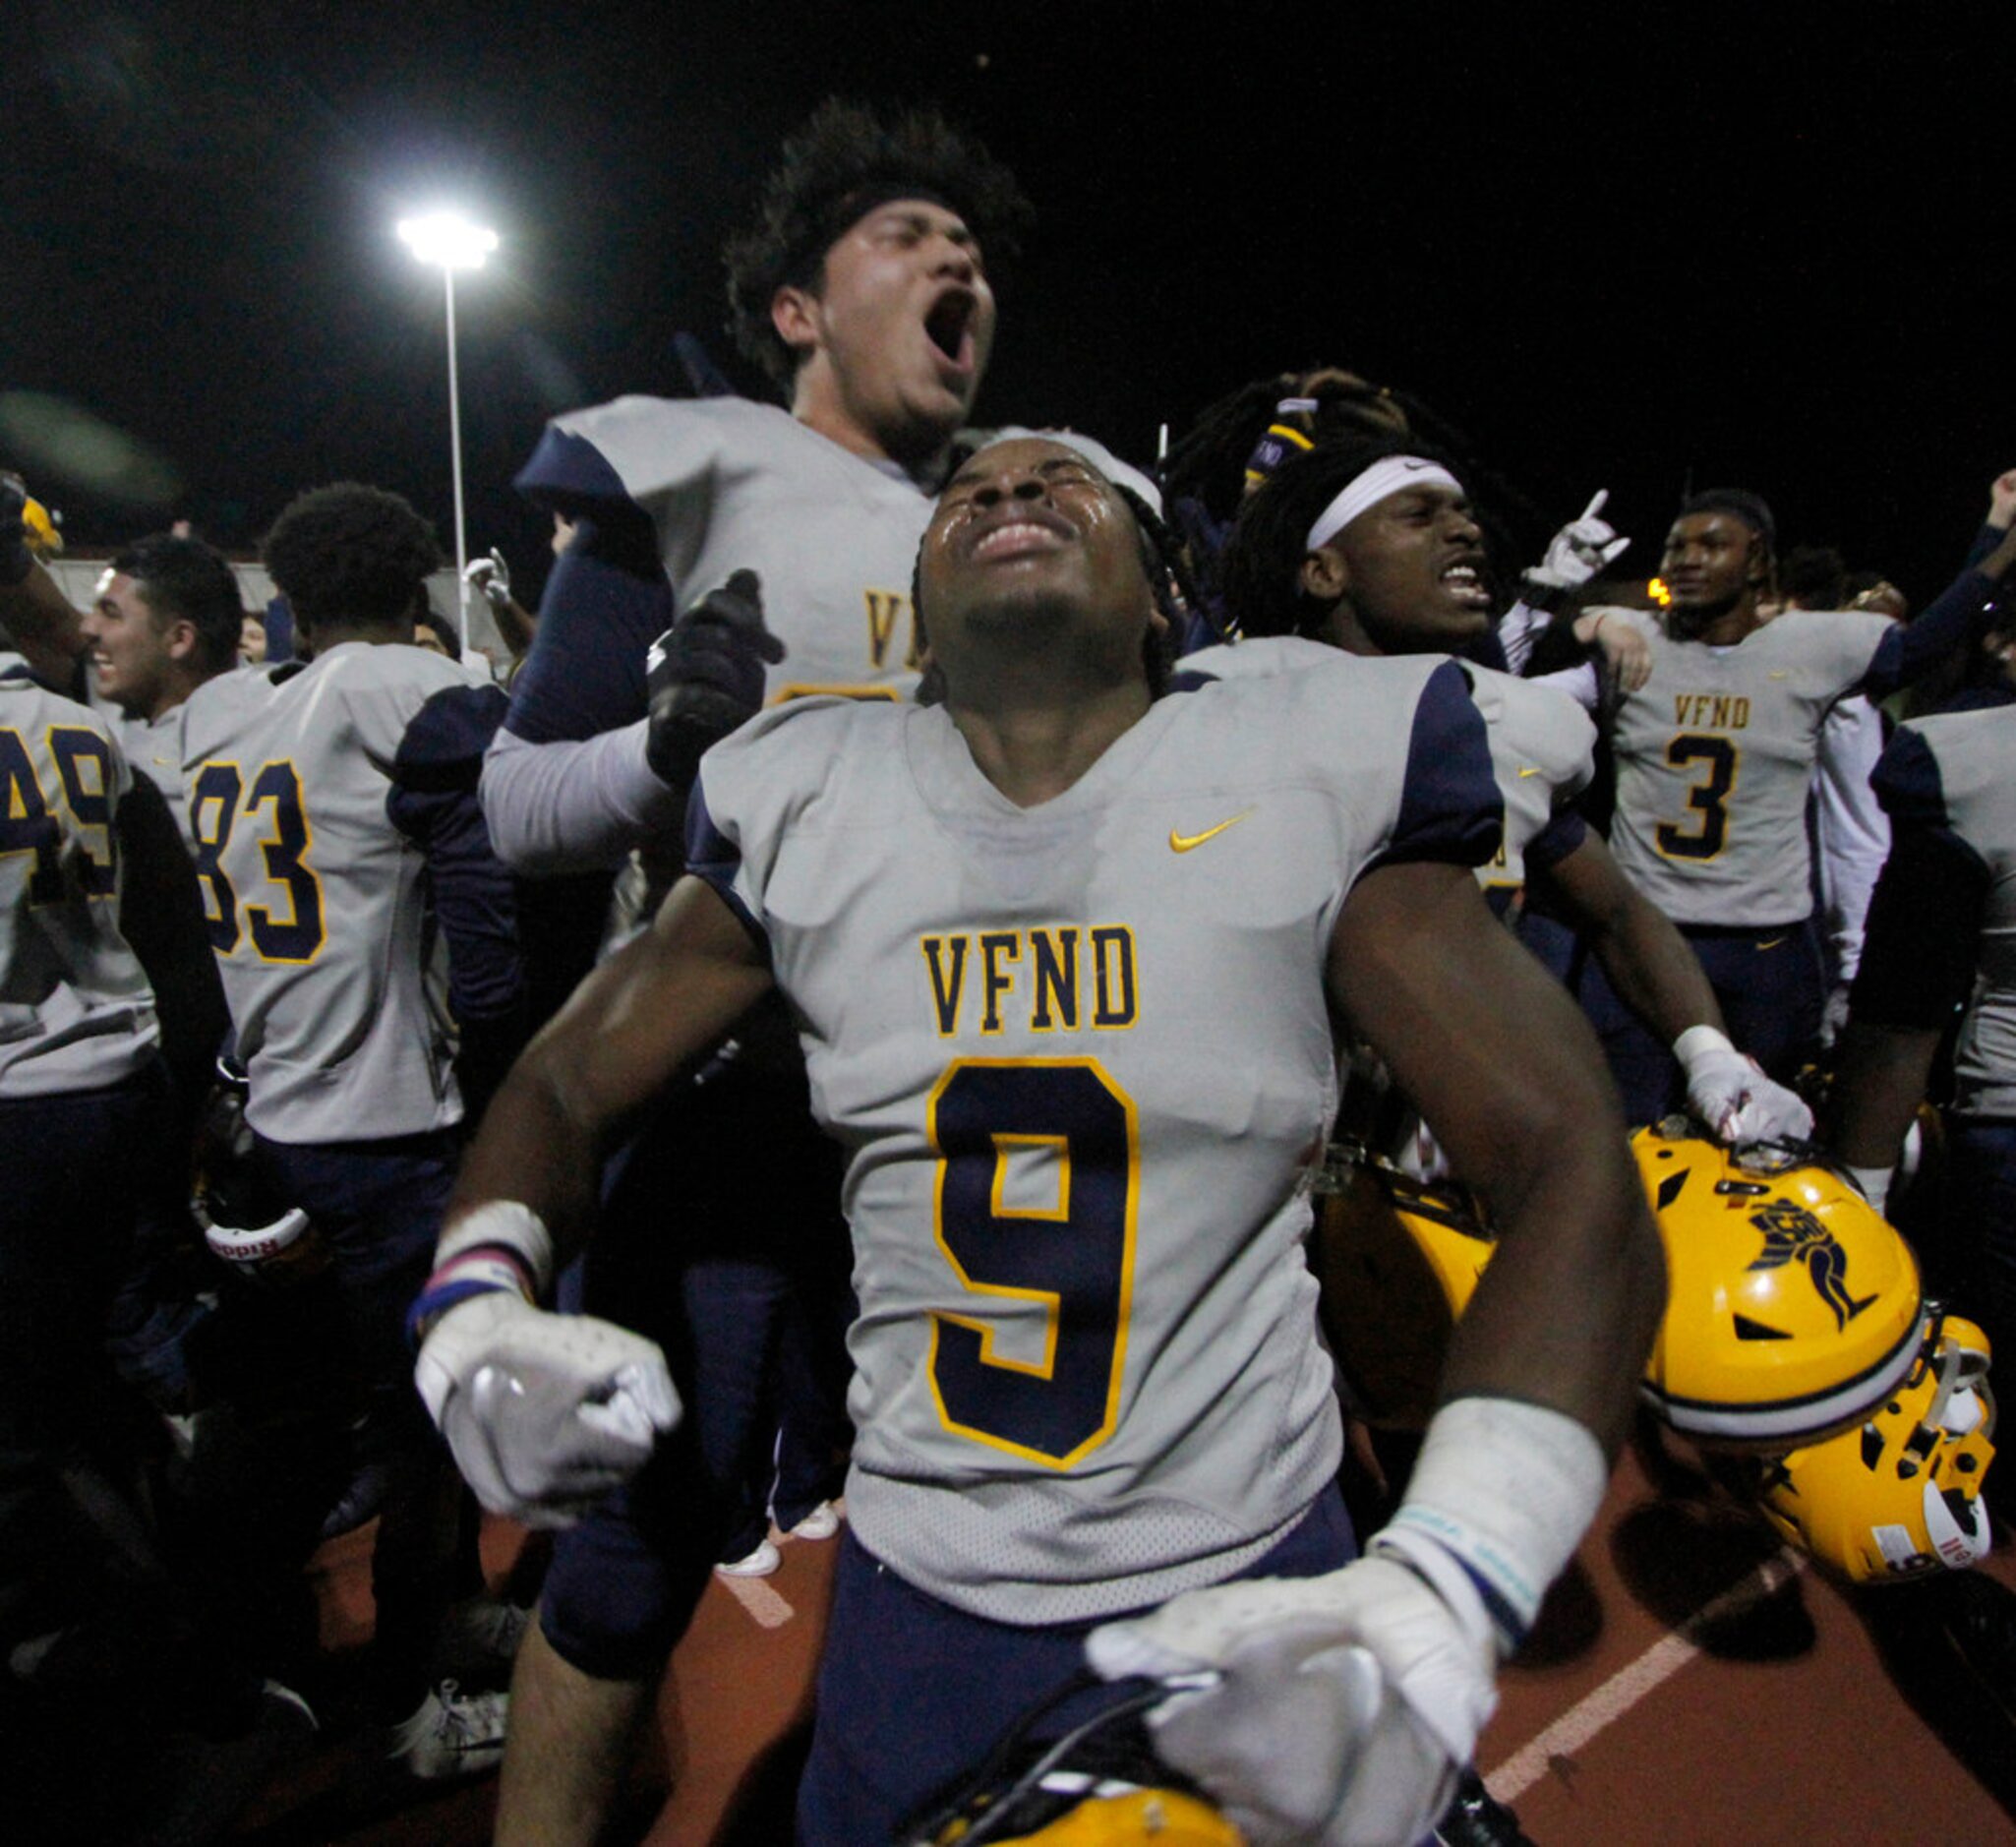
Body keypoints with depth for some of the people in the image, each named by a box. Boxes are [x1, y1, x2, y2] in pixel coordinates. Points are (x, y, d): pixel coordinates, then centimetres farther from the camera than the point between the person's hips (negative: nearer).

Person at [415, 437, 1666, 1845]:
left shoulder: (1318, 778, -12)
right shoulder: (801, 808, -5)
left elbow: (1573, 1167, -15)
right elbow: (568, 1083, 4)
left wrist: (1431, 1603, -29)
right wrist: (476, 1305, -18)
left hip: (1248, 1594, -1)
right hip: (917, 1589, 2)